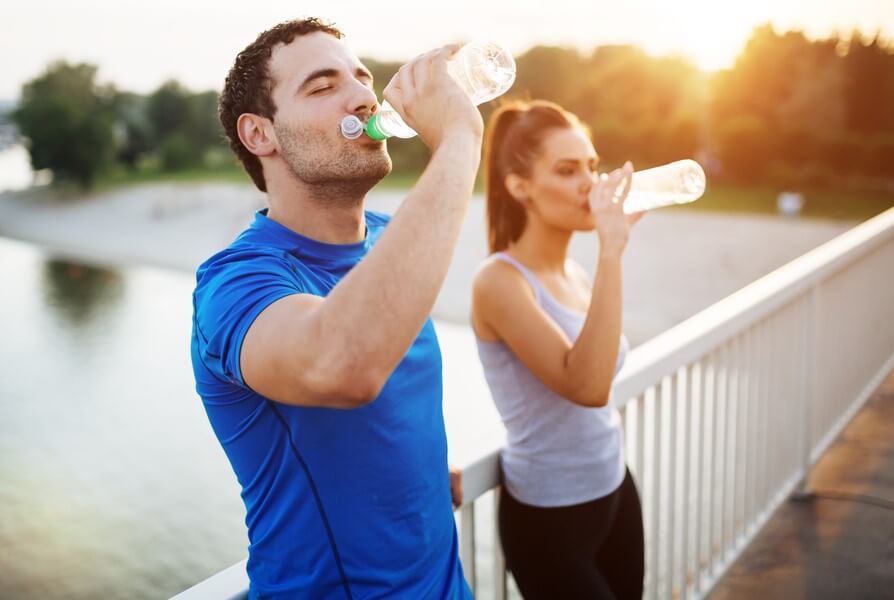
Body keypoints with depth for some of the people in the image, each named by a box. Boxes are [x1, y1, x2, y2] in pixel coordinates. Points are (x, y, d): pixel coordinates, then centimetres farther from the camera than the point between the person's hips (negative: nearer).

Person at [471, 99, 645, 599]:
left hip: (614, 491, 7)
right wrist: (612, 250, -32)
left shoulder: (575, 273, 3)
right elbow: (586, 386, -32)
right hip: (549, 517, -7)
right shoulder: (500, 281, -20)